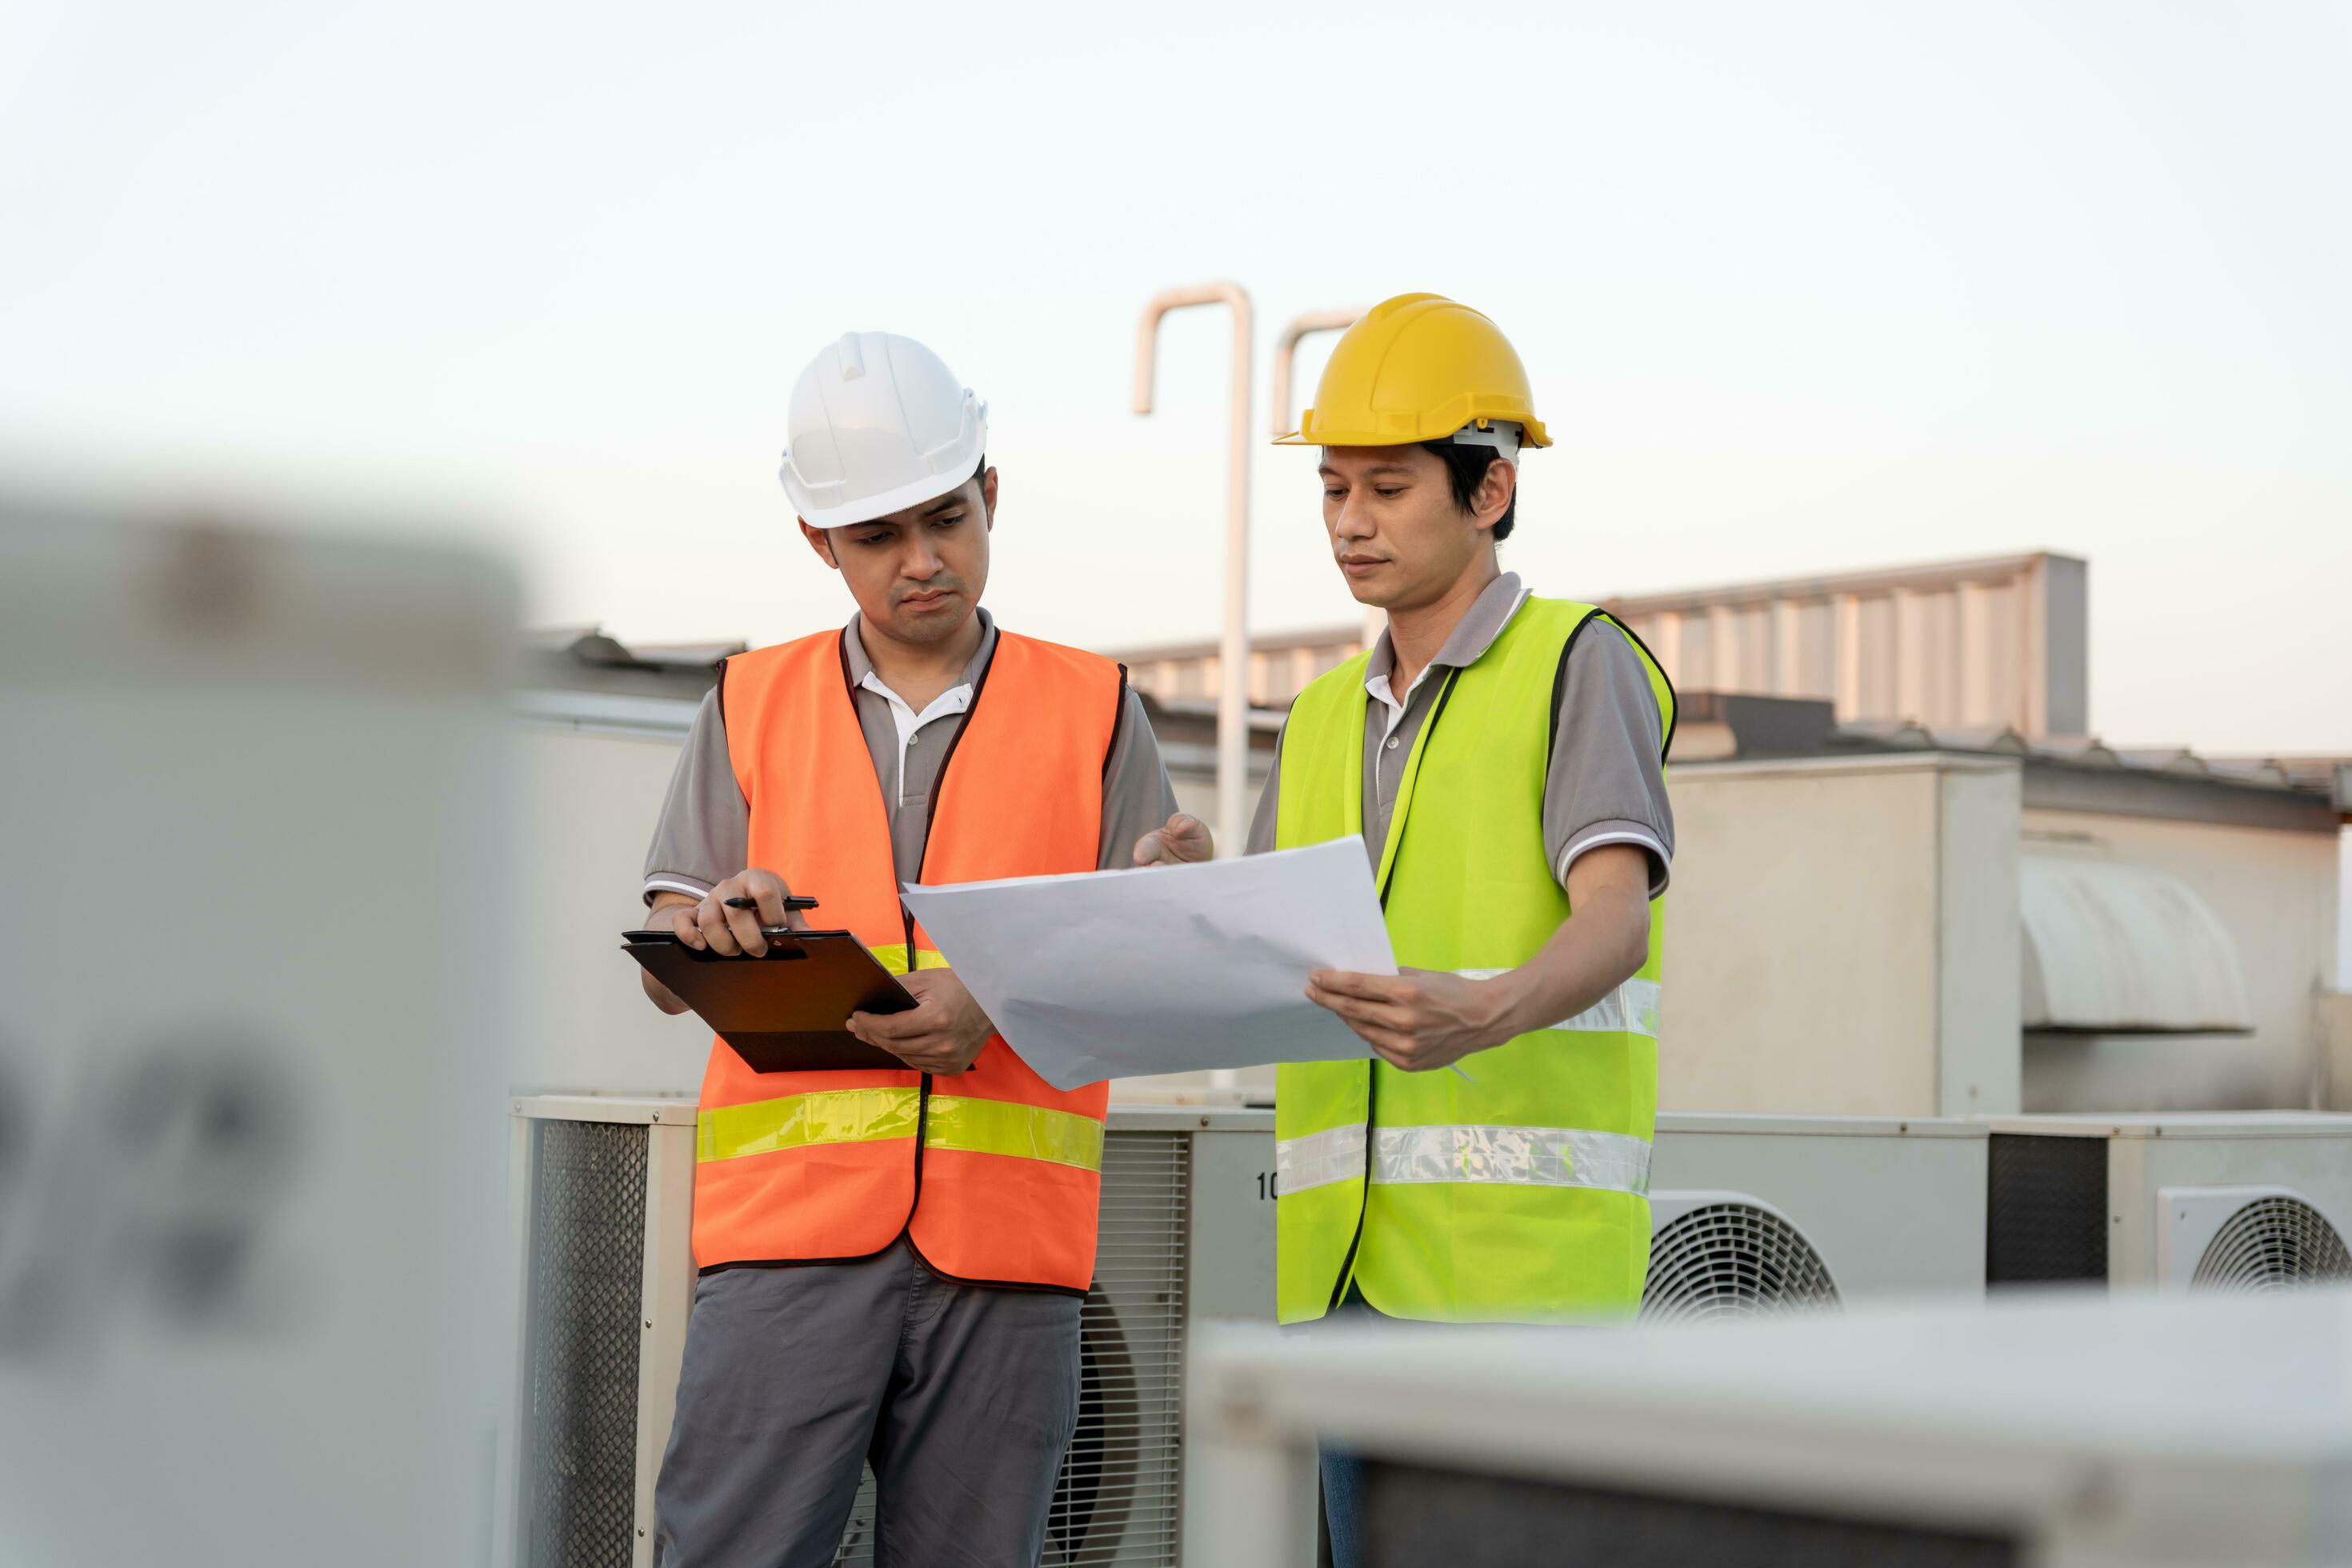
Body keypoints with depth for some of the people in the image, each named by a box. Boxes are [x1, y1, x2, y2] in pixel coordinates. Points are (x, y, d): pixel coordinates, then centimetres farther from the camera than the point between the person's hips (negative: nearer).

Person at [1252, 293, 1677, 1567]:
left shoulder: (1580, 663, 0)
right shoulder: (1324, 721, 20)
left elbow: (1615, 925, -15)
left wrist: (1484, 1018, -36)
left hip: (1520, 1255, -6)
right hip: (1347, 1256, 7)